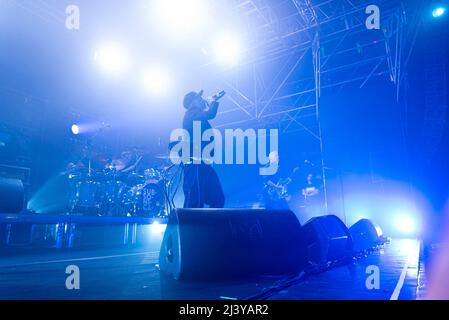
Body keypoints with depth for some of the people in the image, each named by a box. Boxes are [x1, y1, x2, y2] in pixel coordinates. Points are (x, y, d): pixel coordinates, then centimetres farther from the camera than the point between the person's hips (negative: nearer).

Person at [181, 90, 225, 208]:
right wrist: (214, 101, -4)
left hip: (203, 164, 10)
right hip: (196, 164, -10)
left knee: (218, 198, 10)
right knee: (195, 201, -12)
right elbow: (210, 114, -20)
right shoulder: (192, 114, -6)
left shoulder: (196, 116, 22)